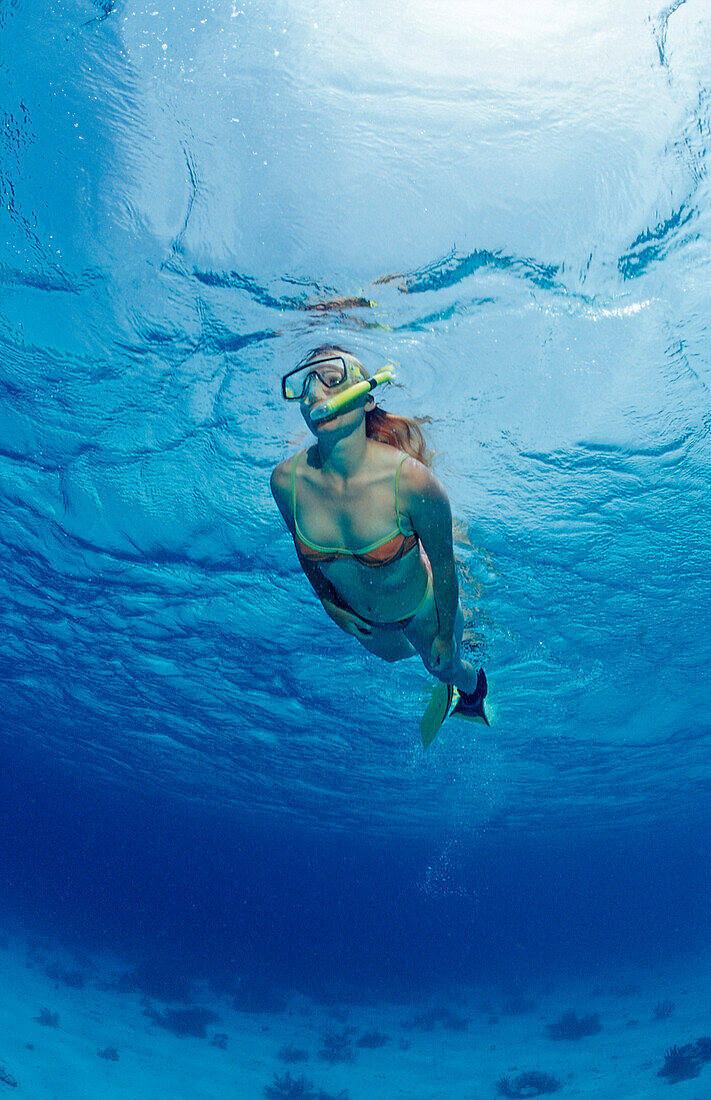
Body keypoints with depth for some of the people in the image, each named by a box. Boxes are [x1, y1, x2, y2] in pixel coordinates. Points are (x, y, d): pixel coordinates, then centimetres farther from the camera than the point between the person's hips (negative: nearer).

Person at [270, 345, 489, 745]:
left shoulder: (411, 479, -40)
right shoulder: (287, 479, -28)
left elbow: (444, 565, -23)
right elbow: (305, 549, -6)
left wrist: (445, 636, -10)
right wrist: (329, 604, 4)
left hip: (422, 609, -3)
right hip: (357, 615, 4)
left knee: (444, 665, 28)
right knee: (393, 655, 35)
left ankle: (472, 691, 68)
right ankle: (446, 686, 72)